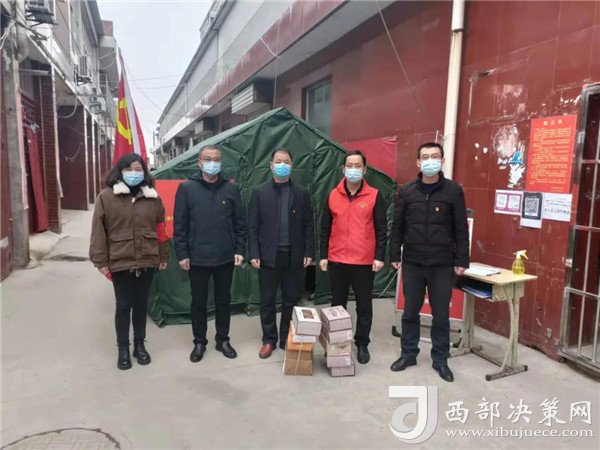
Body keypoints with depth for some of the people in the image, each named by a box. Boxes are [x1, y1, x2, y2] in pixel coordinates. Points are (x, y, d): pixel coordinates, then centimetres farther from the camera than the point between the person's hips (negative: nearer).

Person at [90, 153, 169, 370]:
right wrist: (101, 261, -7)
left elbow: (160, 229, 9)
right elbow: (98, 231, -5)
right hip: (120, 262, -2)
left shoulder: (153, 198, 5)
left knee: (141, 303, 14)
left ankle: (139, 344, 31)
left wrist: (163, 256, 9)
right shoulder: (106, 197, -5)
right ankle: (123, 348, 25)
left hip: (147, 261, 3)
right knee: (123, 305, 7)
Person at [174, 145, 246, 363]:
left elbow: (239, 222, 5)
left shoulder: (231, 189, 3)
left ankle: (223, 340, 30)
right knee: (199, 302, 11)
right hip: (197, 258, -1)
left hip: (225, 258, 2)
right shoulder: (187, 188, -2)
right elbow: (180, 224, -3)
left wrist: (239, 250, 0)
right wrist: (182, 254, -6)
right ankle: (199, 342, 28)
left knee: (223, 300, 13)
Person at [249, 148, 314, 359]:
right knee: (267, 301, 8)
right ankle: (269, 340, 24)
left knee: (291, 300, 10)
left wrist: (309, 253, -1)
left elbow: (308, 225, 5)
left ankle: (287, 339, 26)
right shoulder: (260, 192, 1)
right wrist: (253, 253, -7)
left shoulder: (301, 193, 5)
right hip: (268, 255, -1)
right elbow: (253, 226, 0)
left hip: (294, 256, 1)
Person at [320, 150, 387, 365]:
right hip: (337, 260, 2)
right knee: (337, 303, 13)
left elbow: (381, 229, -2)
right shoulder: (333, 196, 5)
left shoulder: (375, 196, -1)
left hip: (365, 261, -2)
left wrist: (380, 256, -9)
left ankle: (362, 344, 24)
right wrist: (323, 256, 4)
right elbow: (325, 229, 7)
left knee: (364, 305, 9)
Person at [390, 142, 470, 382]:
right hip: (412, 263, 1)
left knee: (441, 314, 9)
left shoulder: (453, 191, -2)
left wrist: (461, 260, -4)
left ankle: (440, 360, 25)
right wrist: (395, 255, 3)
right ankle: (408, 354, 28)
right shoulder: (406, 191, 2)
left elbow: (461, 229, -1)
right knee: (410, 312, 11)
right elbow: (397, 226, 5)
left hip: (442, 264, -1)